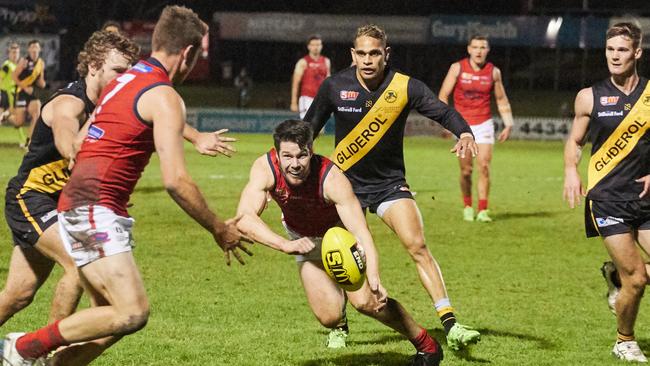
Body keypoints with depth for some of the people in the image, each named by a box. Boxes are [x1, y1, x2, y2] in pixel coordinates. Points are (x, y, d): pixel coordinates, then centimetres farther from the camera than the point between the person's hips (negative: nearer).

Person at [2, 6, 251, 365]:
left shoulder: (124, 81, 18)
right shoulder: (165, 97, -9)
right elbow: (175, 180, -16)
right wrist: (219, 230, -6)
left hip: (74, 201, 10)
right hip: (96, 210, -10)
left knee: (110, 316, 9)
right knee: (133, 313, -16)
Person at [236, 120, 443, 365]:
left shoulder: (332, 179, -37)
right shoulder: (265, 168, -32)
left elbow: (362, 234, -42)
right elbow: (244, 218, -43)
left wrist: (373, 279, -58)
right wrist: (285, 245, -57)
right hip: (303, 238, 2)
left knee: (364, 301, -22)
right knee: (329, 317, -11)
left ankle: (427, 345, 0)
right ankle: (339, 326, 28)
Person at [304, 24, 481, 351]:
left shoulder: (405, 87, -12)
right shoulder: (334, 87, -9)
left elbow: (443, 111, -12)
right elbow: (309, 128, 5)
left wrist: (465, 133, -32)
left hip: (390, 184, -1)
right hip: (346, 181, 1)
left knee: (417, 247, -16)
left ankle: (450, 326, -19)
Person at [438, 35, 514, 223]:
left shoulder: (493, 72, 1)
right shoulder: (457, 68, -4)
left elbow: (502, 101, 11)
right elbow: (443, 96, -1)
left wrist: (508, 124, 2)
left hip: (484, 123, 1)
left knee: (484, 167, -10)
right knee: (466, 170, 1)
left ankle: (483, 210, -7)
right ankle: (467, 207, 20)